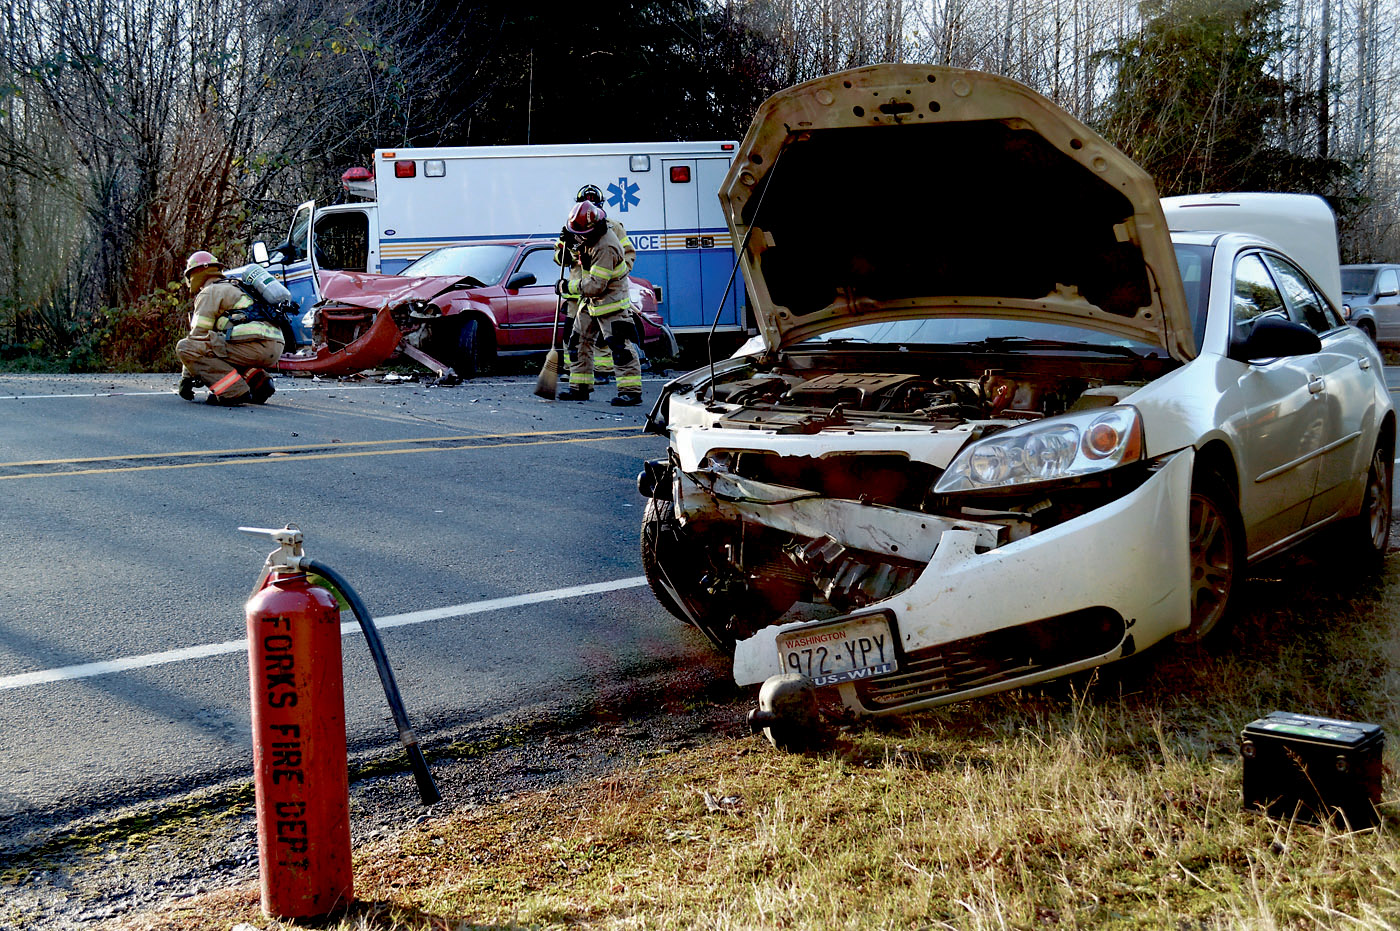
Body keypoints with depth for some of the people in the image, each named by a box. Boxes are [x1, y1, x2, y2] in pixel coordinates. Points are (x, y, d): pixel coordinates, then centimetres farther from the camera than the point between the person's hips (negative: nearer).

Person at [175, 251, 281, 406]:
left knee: (184, 346, -7)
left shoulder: (209, 292, 8)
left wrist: (186, 378, 10)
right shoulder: (232, 287, 36)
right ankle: (259, 382, 12)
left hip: (253, 344, -9)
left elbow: (198, 334, 4)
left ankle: (233, 390, -17)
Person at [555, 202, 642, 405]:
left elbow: (595, 285, -29)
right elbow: (582, 257, 24)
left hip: (611, 301, -10)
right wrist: (573, 246, 2)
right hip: (590, 301, 10)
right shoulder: (589, 238, 2)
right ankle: (580, 387, 19)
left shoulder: (606, 247, -28)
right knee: (580, 341, 11)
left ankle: (631, 390, -10)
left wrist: (568, 286, -18)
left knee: (619, 346, -12)